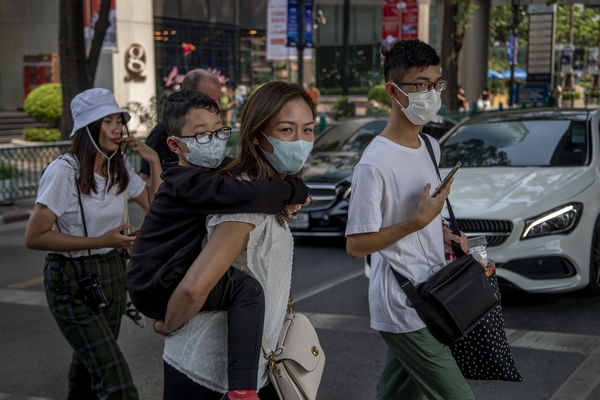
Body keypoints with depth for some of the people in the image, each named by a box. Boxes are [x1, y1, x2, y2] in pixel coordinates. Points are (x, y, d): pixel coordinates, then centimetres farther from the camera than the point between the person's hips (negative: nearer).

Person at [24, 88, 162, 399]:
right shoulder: (63, 171, -19)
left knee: (90, 365, 18)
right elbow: (34, 237, -19)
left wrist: (154, 161, 2)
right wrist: (99, 241, -22)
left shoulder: (119, 167, 5)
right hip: (72, 280, -7)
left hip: (111, 272, 7)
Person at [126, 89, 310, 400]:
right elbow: (246, 194, -36)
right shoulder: (189, 183, -21)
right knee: (245, 288, -25)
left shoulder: (219, 167, 8)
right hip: (155, 289, -10)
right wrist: (296, 191, -22)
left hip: (173, 279, 10)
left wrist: (281, 196, -2)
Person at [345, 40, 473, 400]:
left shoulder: (431, 147, 9)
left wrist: (442, 232, 2)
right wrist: (418, 221, -24)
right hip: (404, 309, -9)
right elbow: (356, 245, -19)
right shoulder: (375, 164, -19)